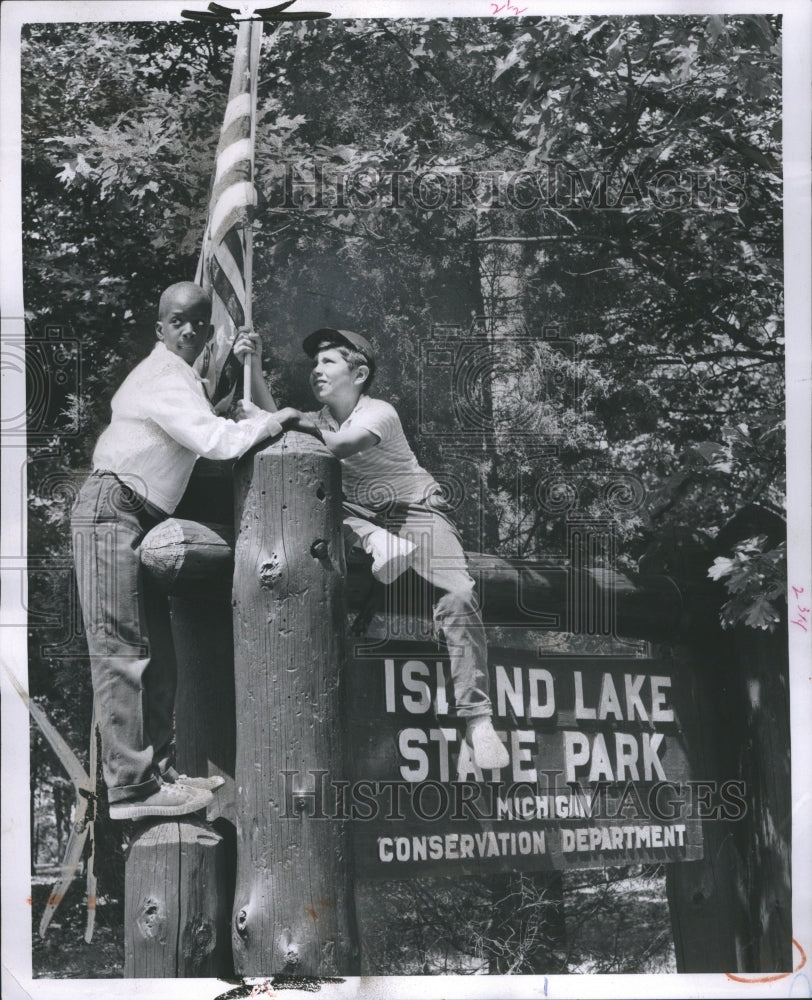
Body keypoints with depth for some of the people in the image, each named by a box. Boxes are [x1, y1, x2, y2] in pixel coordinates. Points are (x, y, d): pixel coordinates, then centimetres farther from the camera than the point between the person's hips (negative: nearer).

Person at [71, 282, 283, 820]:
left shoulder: (182, 378, 20)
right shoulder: (164, 379, -13)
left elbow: (243, 412, 24)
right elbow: (220, 441, -23)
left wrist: (245, 366, 11)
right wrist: (271, 421, -8)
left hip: (139, 518, 11)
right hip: (111, 511, -11)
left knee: (157, 652, 11)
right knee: (123, 651, -12)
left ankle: (156, 769, 17)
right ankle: (131, 786, -13)